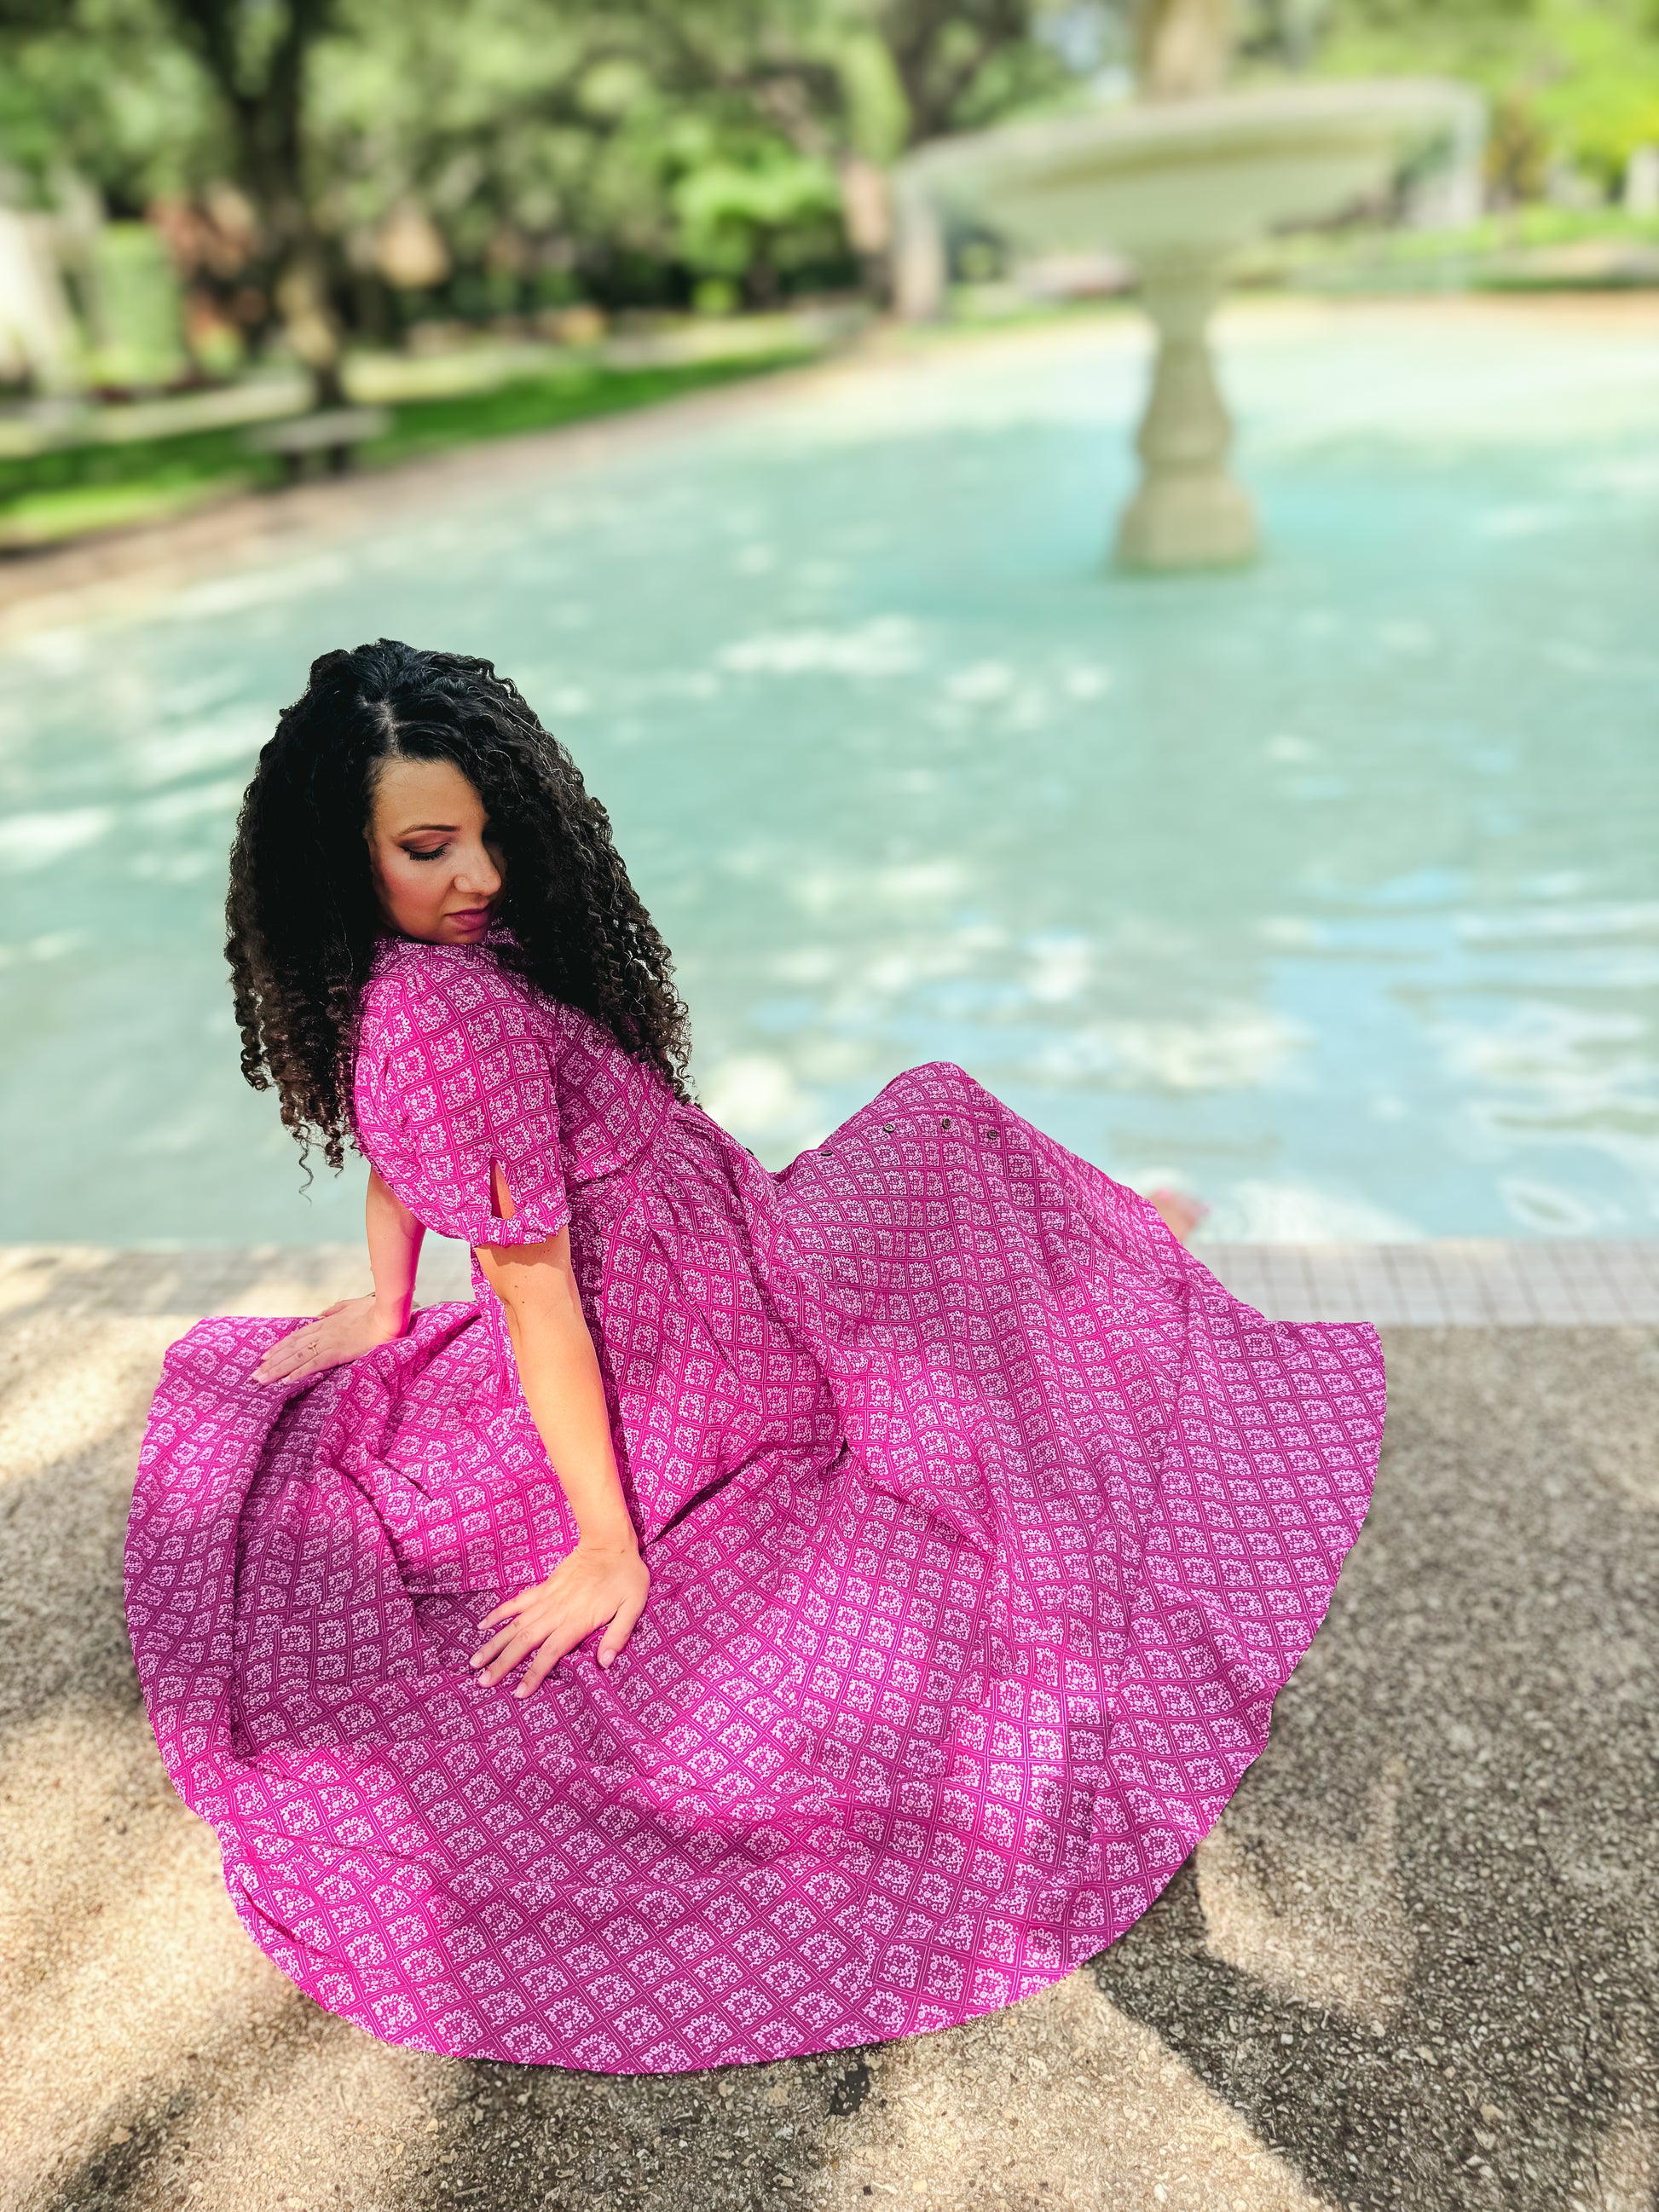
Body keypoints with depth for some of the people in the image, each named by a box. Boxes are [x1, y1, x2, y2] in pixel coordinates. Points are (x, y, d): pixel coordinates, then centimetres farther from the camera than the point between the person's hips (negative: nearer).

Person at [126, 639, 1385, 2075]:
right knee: (941, 1121, 10)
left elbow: (396, 1150, 14)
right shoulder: (456, 1009, -30)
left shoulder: (375, 980, -2)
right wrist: (609, 1545, -18)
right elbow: (534, 1298, -26)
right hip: (705, 1346, -8)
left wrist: (391, 1309, 30)